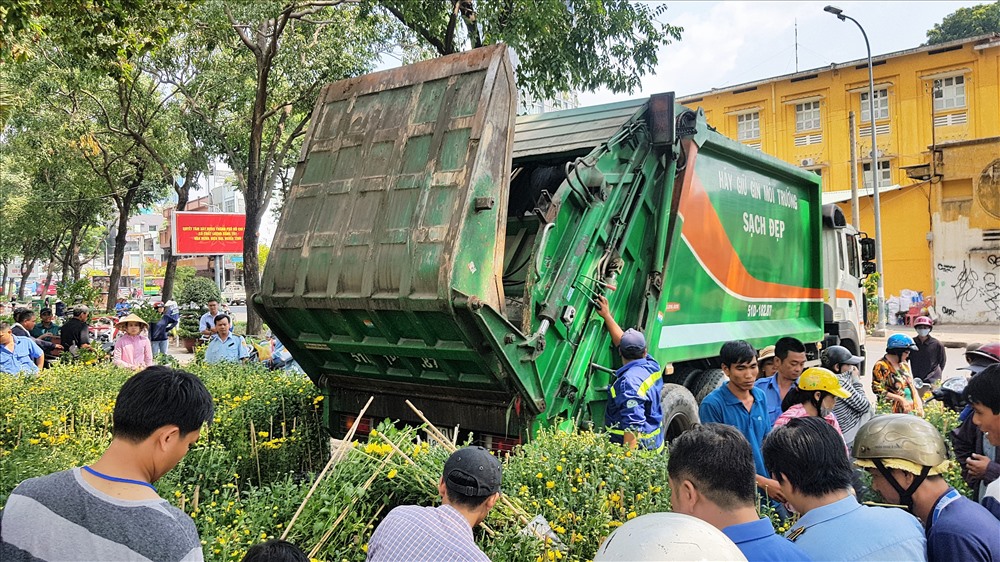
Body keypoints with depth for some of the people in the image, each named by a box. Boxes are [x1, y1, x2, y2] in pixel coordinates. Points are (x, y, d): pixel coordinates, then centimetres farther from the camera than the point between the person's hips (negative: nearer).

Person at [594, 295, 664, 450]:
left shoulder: (629, 382, -24)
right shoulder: (652, 366, 3)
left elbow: (634, 425, -29)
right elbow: (621, 339, 20)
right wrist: (607, 315, 29)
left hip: (636, 446, -10)